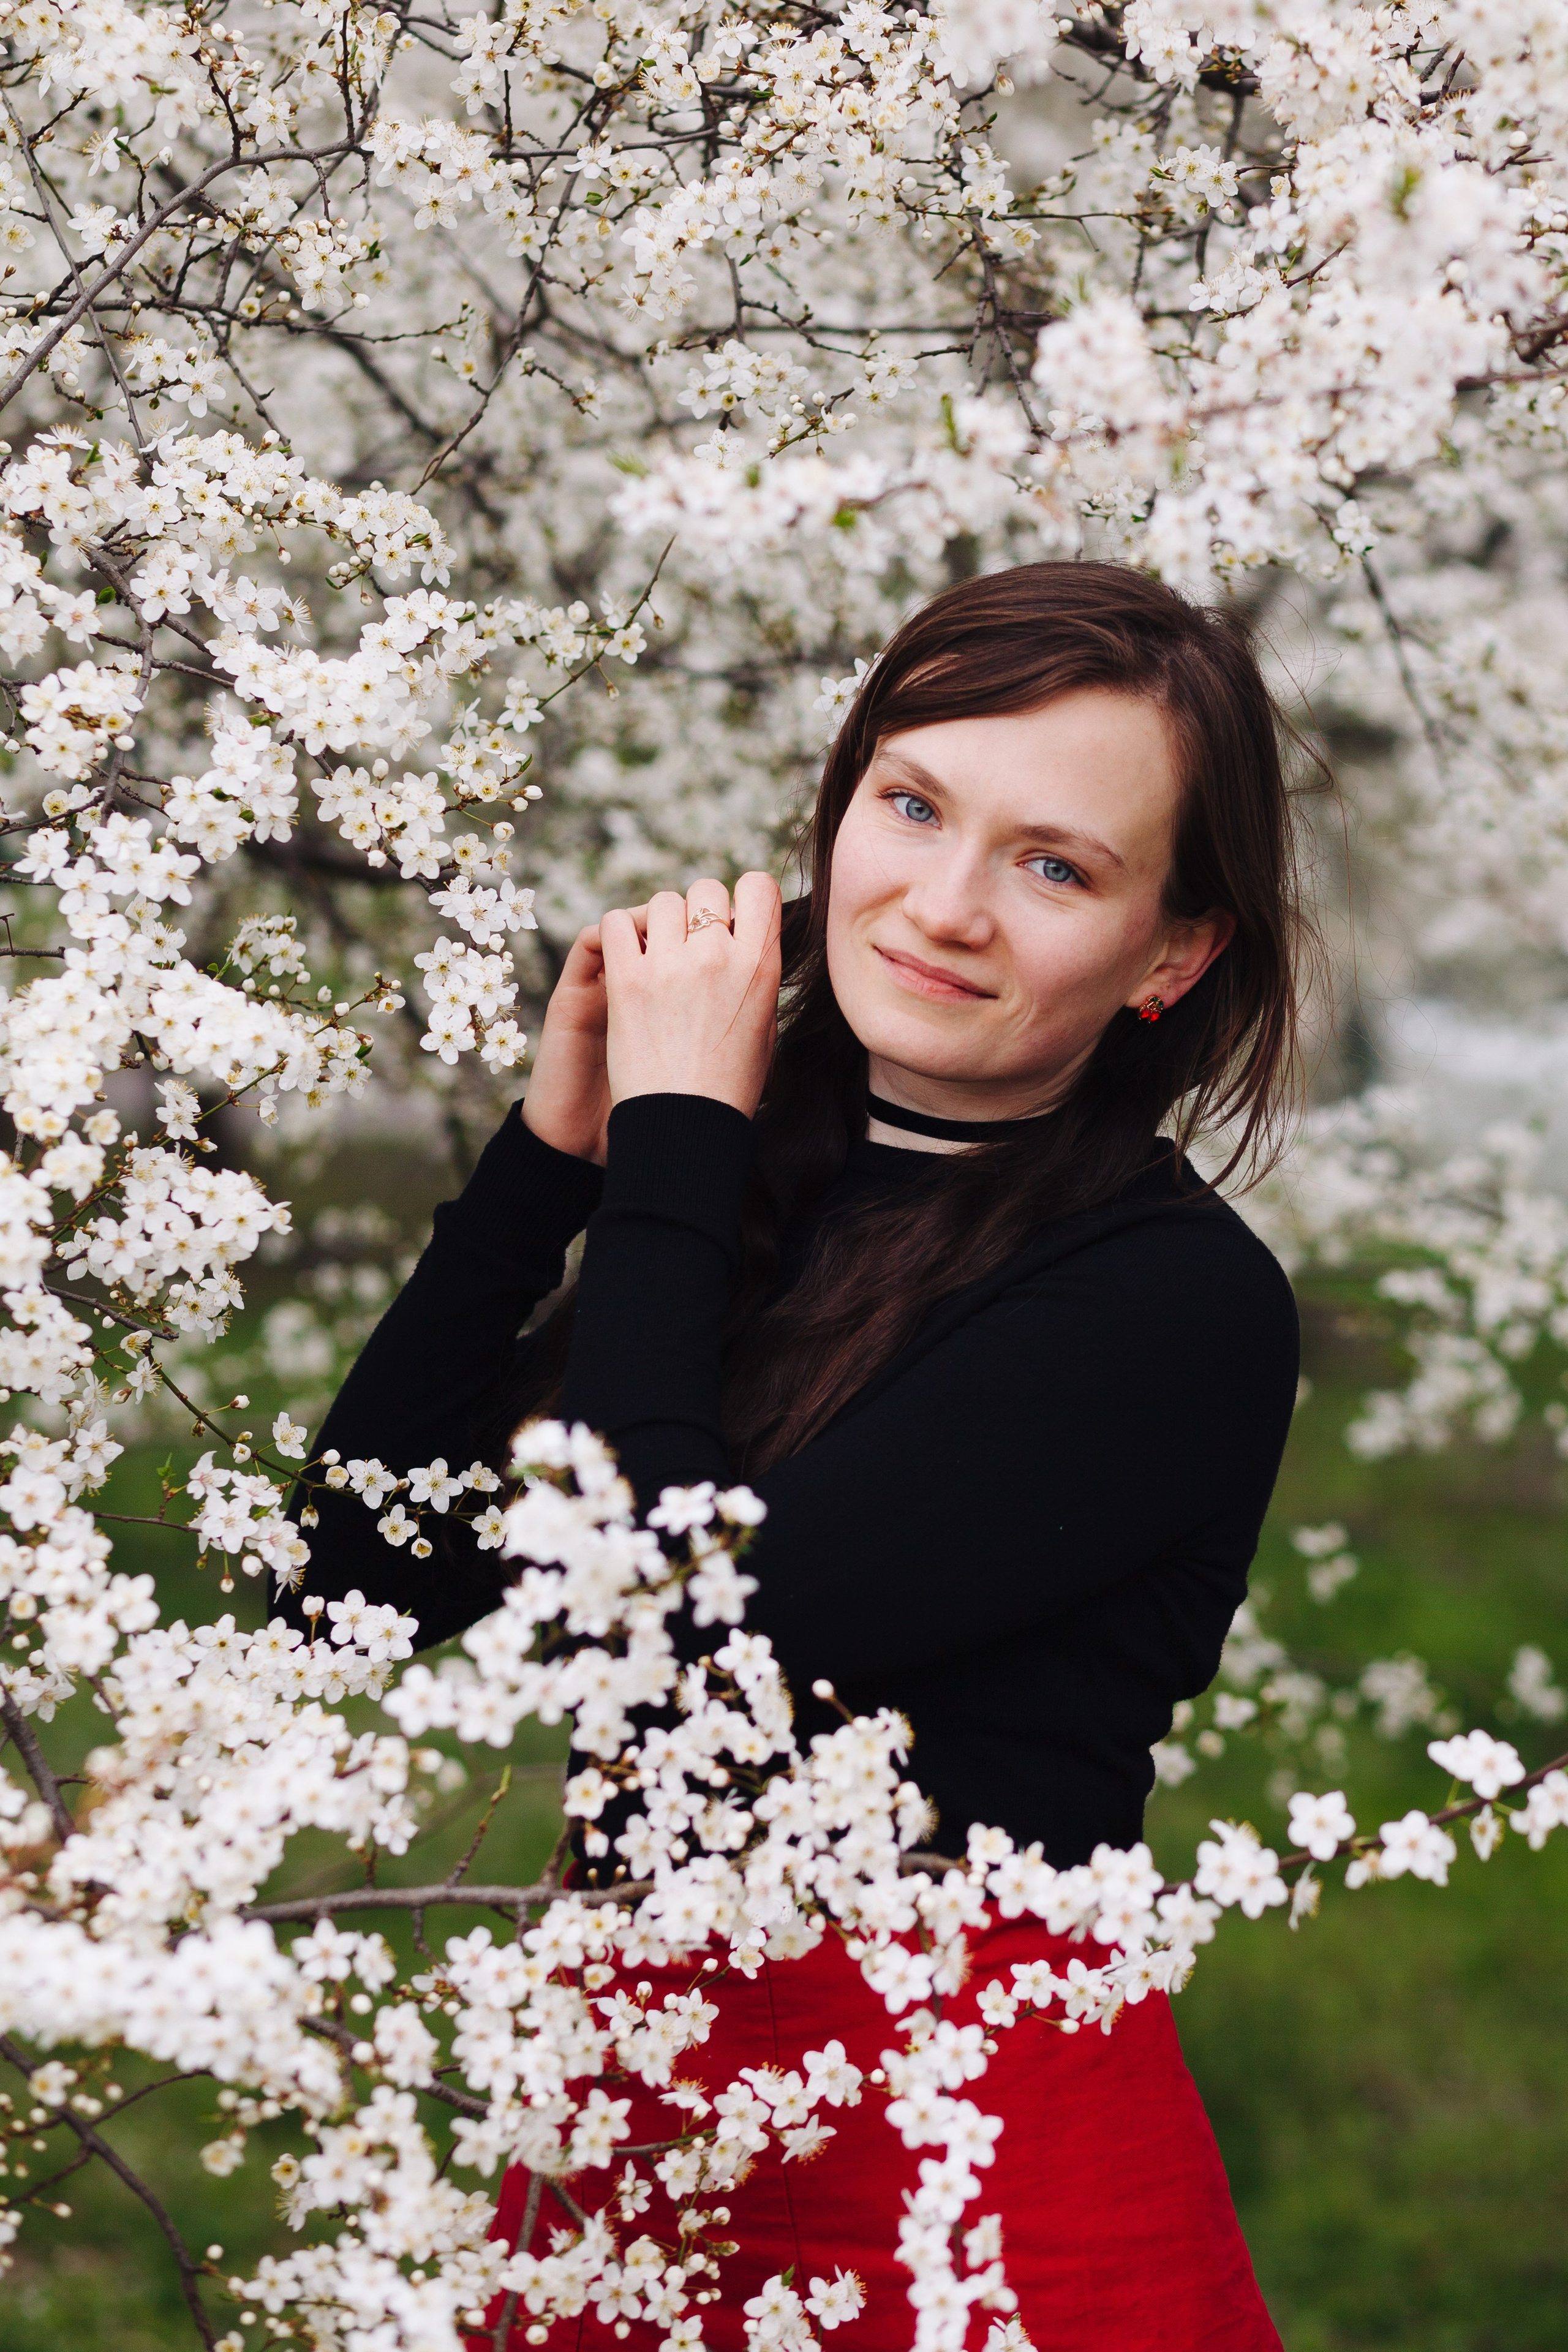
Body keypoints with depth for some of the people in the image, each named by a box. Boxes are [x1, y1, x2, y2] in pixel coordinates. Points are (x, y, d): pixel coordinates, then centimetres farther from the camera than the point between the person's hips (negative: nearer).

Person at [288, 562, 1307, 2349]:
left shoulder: (1184, 1308, -15)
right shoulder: (753, 1192, 4)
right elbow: (364, 1569, 2)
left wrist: (673, 1138, -13)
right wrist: (559, 1142, -3)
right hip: (630, 2096, 6)